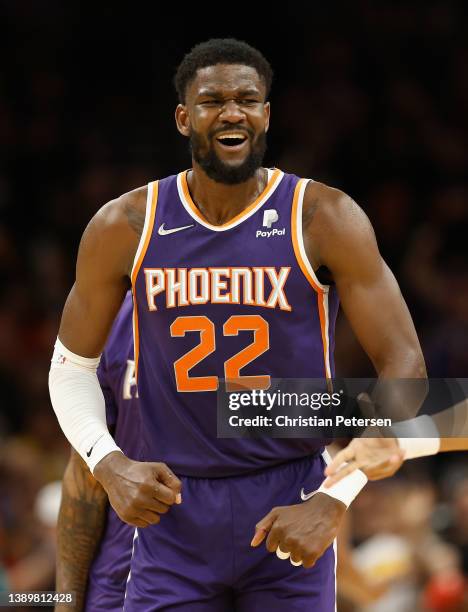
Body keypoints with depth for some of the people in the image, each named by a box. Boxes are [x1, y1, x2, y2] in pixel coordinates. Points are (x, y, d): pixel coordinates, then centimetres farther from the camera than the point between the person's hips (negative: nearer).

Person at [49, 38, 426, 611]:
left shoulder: (324, 219, -6)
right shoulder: (125, 227, -1)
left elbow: (404, 369, -7)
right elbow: (72, 365, 10)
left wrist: (334, 502, -16)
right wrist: (110, 466, -9)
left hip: (289, 510, -1)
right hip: (171, 507, 1)